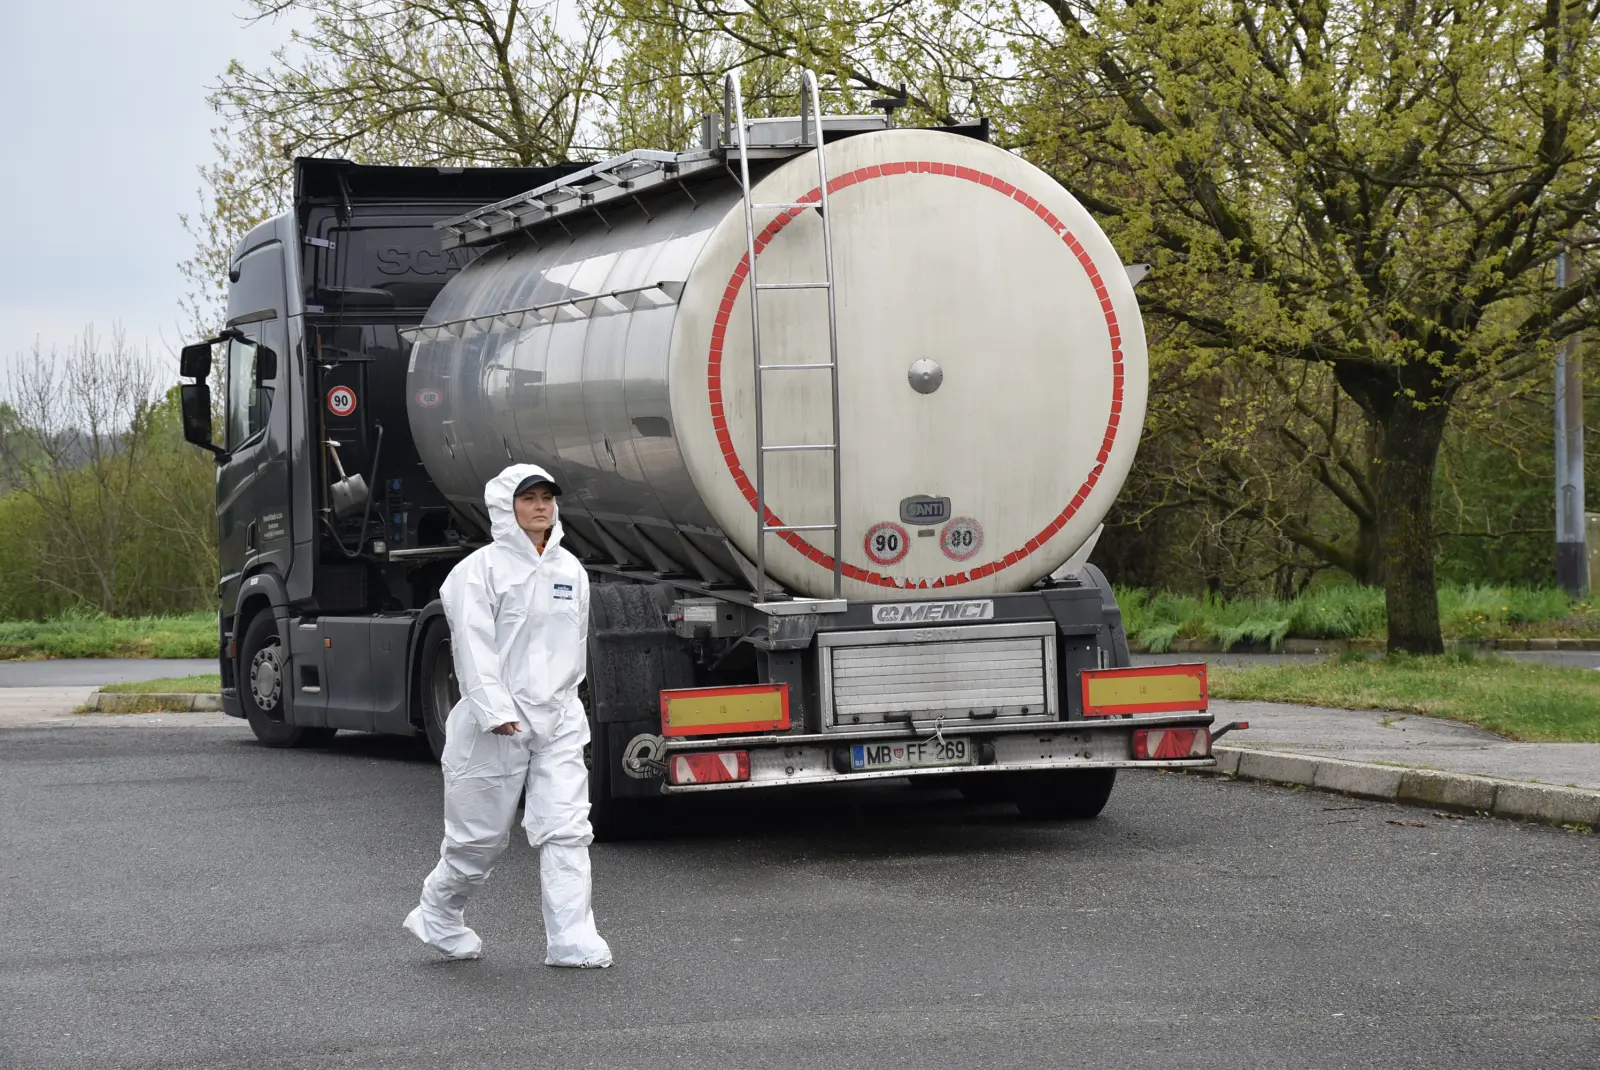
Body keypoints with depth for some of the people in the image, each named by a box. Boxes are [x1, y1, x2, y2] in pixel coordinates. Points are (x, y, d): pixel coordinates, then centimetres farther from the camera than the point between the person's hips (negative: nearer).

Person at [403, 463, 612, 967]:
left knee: (567, 829, -7)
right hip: (496, 726, -5)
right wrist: (494, 712, -22)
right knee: (481, 835, 6)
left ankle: (572, 941, -9)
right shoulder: (480, 570, -8)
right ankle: (437, 917, 30)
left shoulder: (570, 570, 11)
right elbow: (475, 647, -15)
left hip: (558, 721, 5)